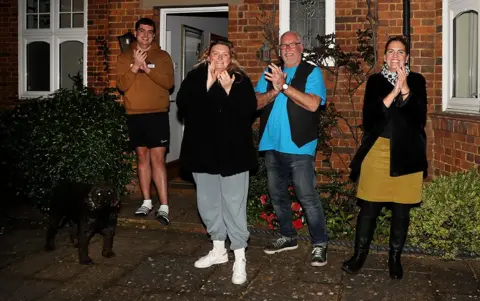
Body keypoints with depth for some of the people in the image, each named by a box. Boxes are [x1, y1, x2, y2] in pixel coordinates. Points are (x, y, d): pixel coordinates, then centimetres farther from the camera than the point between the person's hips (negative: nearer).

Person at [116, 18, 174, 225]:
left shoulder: (162, 56, 4)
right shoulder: (125, 57, 9)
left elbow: (169, 82, -9)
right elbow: (121, 85, -3)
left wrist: (147, 68, -19)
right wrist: (135, 66, -16)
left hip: (157, 114, -3)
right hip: (134, 115, 3)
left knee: (157, 158, -7)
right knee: (142, 157, 9)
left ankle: (164, 206, -7)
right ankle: (147, 202, 19)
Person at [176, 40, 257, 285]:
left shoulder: (241, 80, -2)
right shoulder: (195, 77, 3)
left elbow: (249, 111, -14)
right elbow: (182, 105, -12)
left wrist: (228, 90, -22)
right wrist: (207, 85, -18)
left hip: (233, 152, -3)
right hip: (203, 151, 4)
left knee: (234, 204, -3)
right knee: (208, 203, 13)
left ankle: (239, 258, 7)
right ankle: (218, 250, 31)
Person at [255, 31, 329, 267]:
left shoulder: (312, 72, -3)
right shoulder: (270, 72, 12)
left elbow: (313, 104, -18)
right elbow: (256, 103, 2)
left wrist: (285, 86, -21)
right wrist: (274, 91, -16)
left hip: (299, 147, -6)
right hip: (272, 145, 6)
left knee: (307, 197, -4)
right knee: (277, 195, 15)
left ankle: (320, 244, 8)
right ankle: (288, 236, 31)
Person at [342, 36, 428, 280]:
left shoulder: (416, 81, 5)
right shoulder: (375, 80, 7)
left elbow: (419, 118, -8)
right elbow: (369, 117, -7)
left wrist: (405, 89, -18)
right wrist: (393, 92, -16)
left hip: (406, 152, 0)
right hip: (377, 150, 0)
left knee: (401, 210, 7)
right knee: (369, 206, 1)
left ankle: (395, 258, 21)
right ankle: (359, 254, 15)